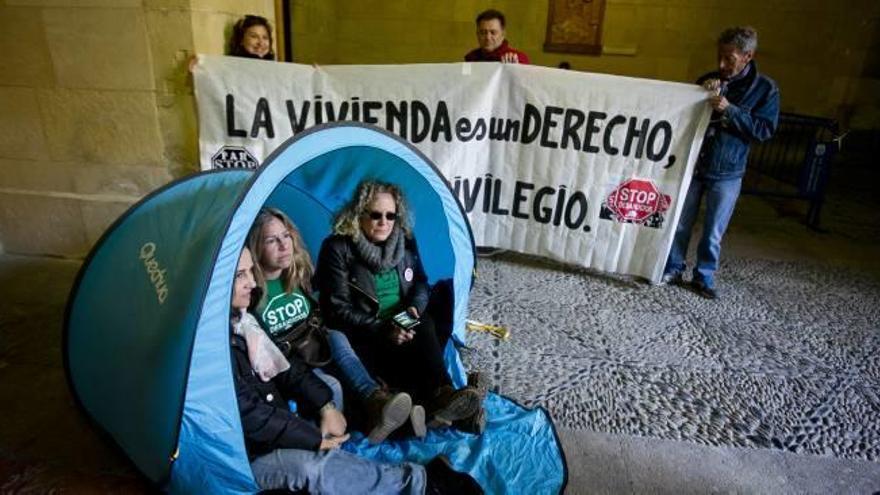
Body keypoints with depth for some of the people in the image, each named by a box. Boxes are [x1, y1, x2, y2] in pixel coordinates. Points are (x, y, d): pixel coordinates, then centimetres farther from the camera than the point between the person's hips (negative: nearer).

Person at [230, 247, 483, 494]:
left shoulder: (240, 319, 3)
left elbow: (283, 366, 7)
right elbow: (247, 413, -25)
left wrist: (326, 406, -4)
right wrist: (315, 439, -16)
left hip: (273, 429, 9)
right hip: (246, 455, -9)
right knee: (313, 466, -32)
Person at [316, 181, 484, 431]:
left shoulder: (404, 241, 3)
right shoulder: (338, 248, -12)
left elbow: (421, 284, 12)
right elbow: (338, 309, -15)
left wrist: (414, 309, -11)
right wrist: (382, 330, -24)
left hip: (402, 326, 4)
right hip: (362, 335, -4)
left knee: (424, 327, -29)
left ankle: (441, 397, -39)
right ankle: (436, 401, -42)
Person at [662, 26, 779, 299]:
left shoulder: (765, 88, -4)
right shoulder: (708, 80, 5)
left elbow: (765, 130, -10)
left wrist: (730, 110, -21)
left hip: (727, 174, -2)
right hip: (692, 165, 3)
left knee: (713, 232, 6)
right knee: (679, 223, 8)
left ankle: (704, 276, 22)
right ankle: (673, 269, 23)